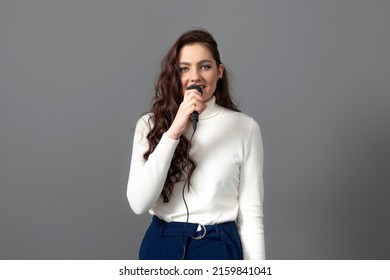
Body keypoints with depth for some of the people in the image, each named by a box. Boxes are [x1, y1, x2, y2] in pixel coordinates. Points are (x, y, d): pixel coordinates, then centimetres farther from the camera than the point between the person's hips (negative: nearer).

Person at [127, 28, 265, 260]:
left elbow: (251, 213, -4)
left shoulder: (245, 127, -5)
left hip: (218, 248, -1)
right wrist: (173, 132, -19)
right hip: (161, 247, 1)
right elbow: (139, 203, -14)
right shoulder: (150, 124, -2)